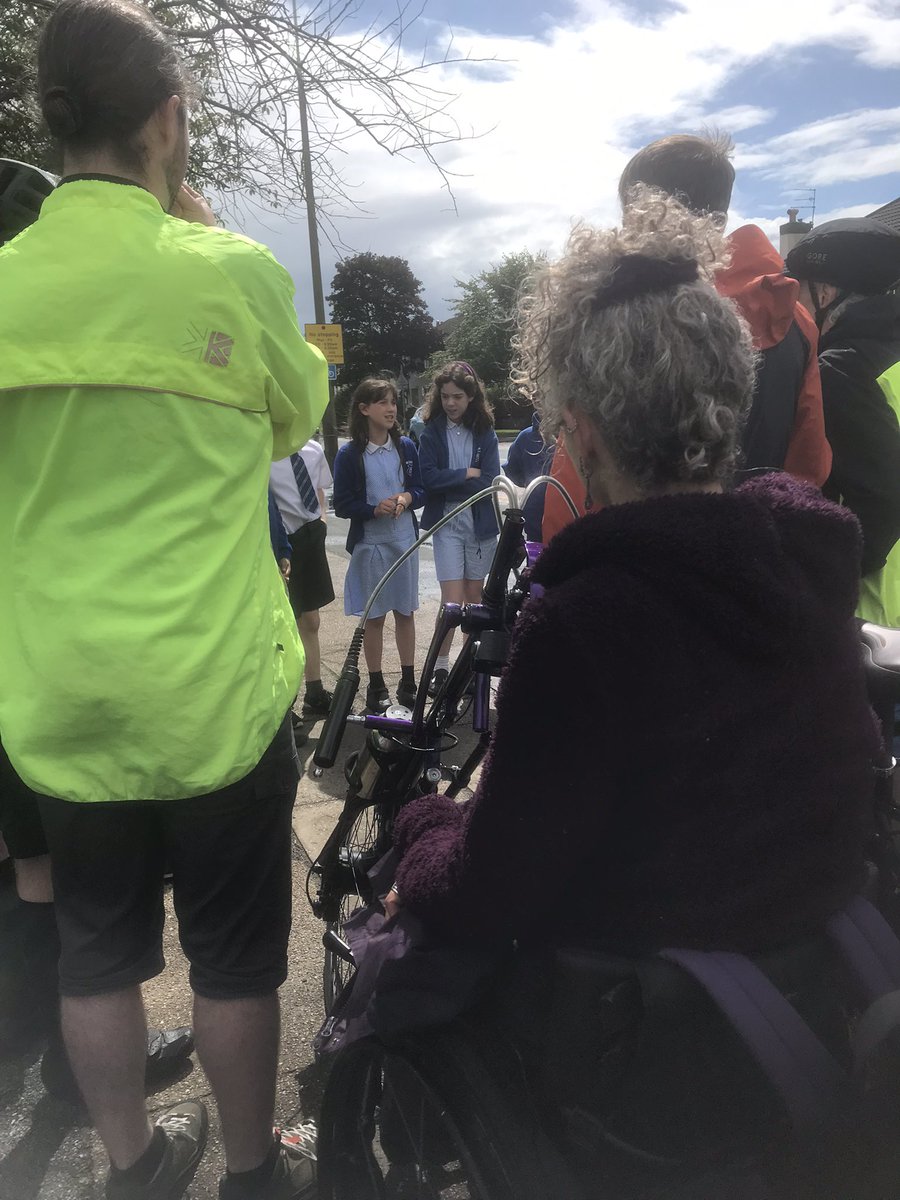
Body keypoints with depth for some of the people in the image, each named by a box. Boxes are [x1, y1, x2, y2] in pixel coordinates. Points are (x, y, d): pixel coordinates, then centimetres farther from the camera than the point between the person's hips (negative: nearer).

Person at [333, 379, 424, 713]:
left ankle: (408, 681, 22)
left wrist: (407, 498, -16)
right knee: (374, 616, 6)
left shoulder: (406, 447, 3)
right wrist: (375, 509, -22)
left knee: (405, 612, 10)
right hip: (370, 543, -3)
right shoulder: (350, 454, -7)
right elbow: (342, 505, -7)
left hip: (405, 540, 3)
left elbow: (421, 491, 7)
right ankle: (376, 685, 18)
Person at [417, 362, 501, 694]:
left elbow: (489, 480, -9)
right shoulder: (431, 432, -1)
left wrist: (448, 482, -12)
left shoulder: (485, 433, 1)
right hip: (446, 523, -2)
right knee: (452, 599, -8)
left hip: (480, 522, 2)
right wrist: (467, 474, -11)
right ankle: (440, 668, 3)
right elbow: (428, 477, -13)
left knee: (474, 597, 11)